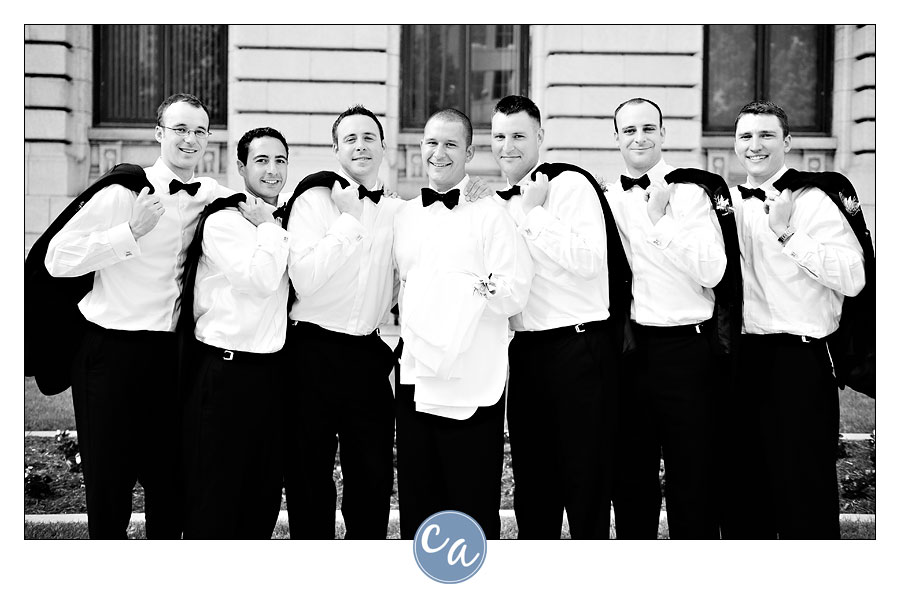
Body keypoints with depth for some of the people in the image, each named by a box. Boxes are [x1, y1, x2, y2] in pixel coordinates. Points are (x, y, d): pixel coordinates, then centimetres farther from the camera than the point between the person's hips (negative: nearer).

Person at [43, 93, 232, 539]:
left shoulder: (212, 195, 5)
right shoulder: (124, 192, -11)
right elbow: (57, 258, -15)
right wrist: (132, 231, -22)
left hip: (171, 352, 5)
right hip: (112, 350, -4)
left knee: (169, 483, 13)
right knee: (108, 481, 5)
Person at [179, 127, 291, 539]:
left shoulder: (282, 226, 14)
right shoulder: (222, 222, -9)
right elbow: (261, 279, -21)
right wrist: (267, 227, -10)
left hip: (271, 370, 7)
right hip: (225, 371, -7)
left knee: (264, 494, 13)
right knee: (214, 497, 2)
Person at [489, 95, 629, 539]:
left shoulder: (570, 184, -7)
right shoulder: (501, 203, 14)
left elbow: (589, 261, -20)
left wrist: (534, 215, -15)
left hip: (578, 348, -7)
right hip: (525, 349, 7)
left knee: (585, 483, -1)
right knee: (531, 481, 14)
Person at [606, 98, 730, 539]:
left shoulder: (690, 192, -2)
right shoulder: (605, 199, 9)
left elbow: (711, 272, -13)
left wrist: (661, 218, -15)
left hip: (684, 349, -4)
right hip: (625, 349, 4)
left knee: (692, 478, 2)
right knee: (629, 474, 13)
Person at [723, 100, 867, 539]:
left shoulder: (813, 200, -7)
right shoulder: (728, 202, 12)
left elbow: (853, 279, -18)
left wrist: (788, 233, -19)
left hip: (798, 359, -6)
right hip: (740, 357, 6)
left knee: (803, 493, 0)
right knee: (742, 490, 14)